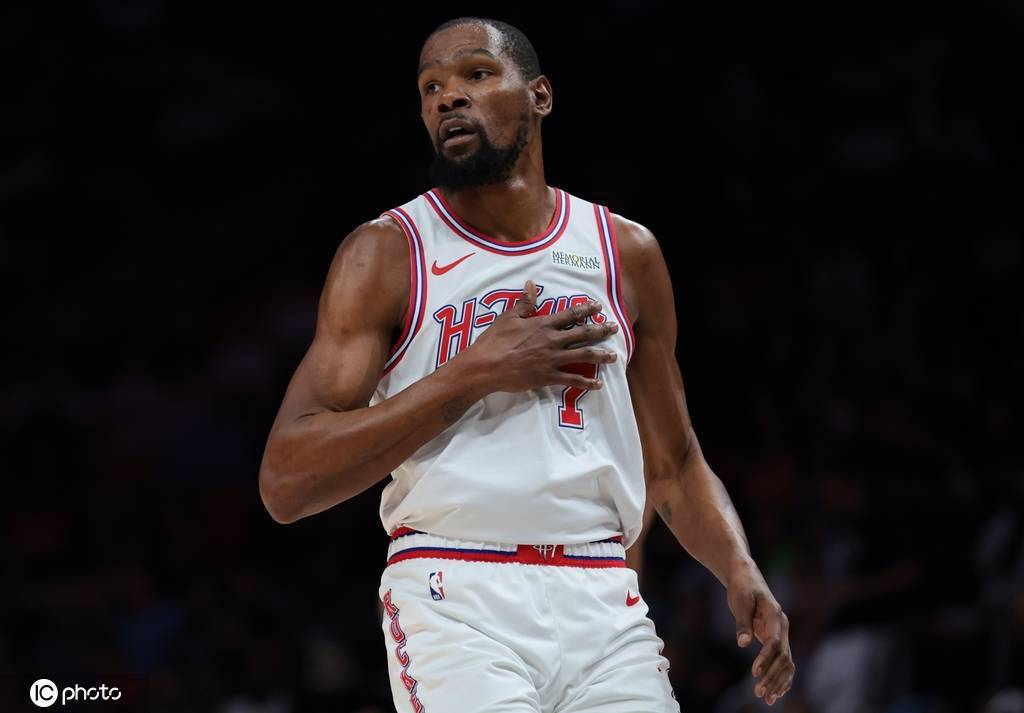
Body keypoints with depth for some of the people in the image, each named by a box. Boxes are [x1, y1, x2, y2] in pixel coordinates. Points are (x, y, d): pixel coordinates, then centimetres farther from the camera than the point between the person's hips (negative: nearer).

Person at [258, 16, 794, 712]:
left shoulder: (627, 253, 12)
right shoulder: (386, 254, 1)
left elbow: (674, 465, 21)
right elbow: (287, 483, -8)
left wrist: (740, 570, 0)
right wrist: (473, 375, -12)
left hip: (602, 603, 3)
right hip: (454, 599, -3)